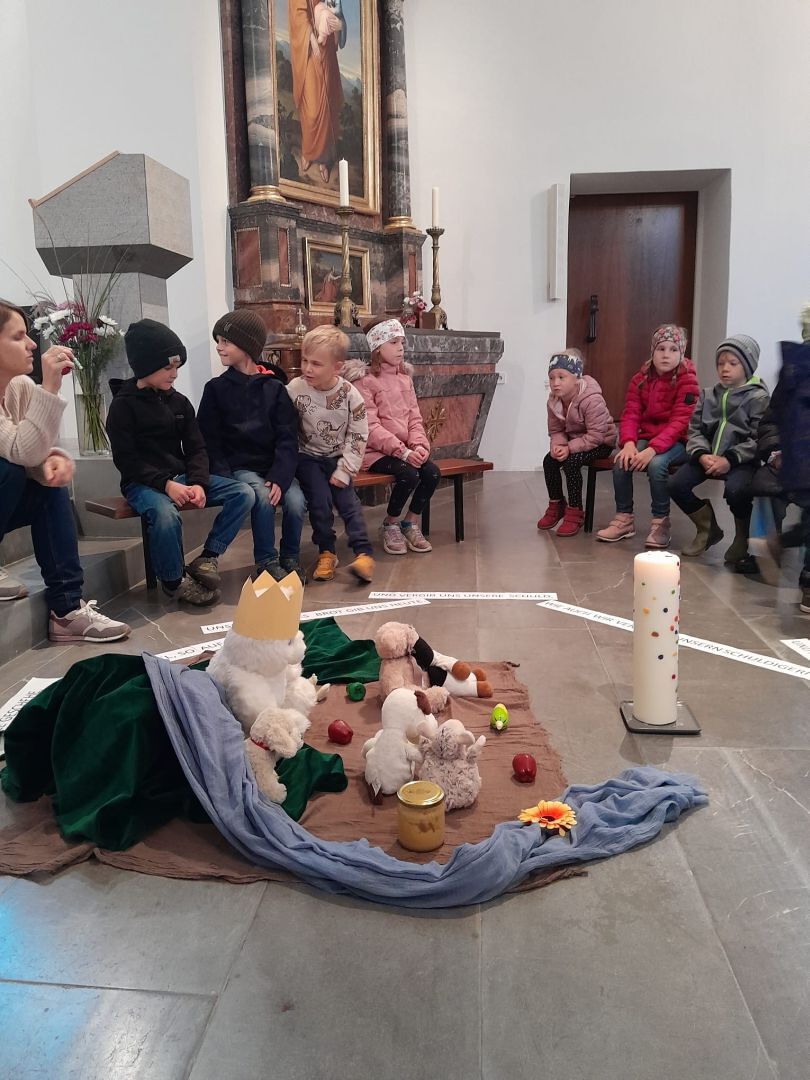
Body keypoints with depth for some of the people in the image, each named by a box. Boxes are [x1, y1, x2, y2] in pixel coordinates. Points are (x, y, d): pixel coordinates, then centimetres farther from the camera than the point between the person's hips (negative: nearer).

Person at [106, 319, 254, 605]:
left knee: (244, 494, -12)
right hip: (143, 482, -6)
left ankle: (207, 558, -4)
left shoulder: (179, 402, 11)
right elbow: (127, 460, -11)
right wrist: (166, 484, -24)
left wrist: (197, 483, -13)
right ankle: (174, 580, -13)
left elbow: (196, 449, 7)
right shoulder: (123, 405, -5)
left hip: (181, 476, 6)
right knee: (165, 514, -40)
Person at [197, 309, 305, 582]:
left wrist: (280, 477, -17)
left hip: (274, 465, 1)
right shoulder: (216, 388, 3)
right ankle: (266, 560, -12)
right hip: (239, 466, -1)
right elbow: (209, 440, 2)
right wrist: (223, 478, -12)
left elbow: (288, 438, -3)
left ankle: (290, 557, 1)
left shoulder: (274, 388, 3)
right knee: (262, 496, -30)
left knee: (296, 500, -24)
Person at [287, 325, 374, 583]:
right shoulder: (295, 389, -15)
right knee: (320, 500, -15)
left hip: (337, 458, 1)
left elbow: (358, 436, -9)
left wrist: (344, 470, -12)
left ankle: (363, 553, -8)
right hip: (308, 457, 0)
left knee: (347, 500, -11)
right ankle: (326, 553, 0)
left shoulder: (350, 394, -14)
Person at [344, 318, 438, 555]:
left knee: (432, 472, -18)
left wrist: (420, 445, -11)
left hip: (406, 449, 6)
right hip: (375, 452, -6)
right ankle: (390, 525, -2)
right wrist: (403, 452, -22)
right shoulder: (365, 380, -6)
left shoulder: (405, 377, 15)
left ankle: (411, 523, 4)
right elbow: (371, 428, -14)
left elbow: (415, 418, 10)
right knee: (408, 474, -29)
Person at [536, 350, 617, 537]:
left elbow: (596, 435, -31)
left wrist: (569, 448, -35)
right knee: (549, 460, -13)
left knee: (571, 461, -29)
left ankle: (575, 512, -15)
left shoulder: (592, 400, -30)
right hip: (574, 439, 7)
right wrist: (558, 445, -23)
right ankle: (556, 505, 8)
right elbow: (555, 430, 0)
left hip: (601, 442, -7)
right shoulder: (554, 400, -7)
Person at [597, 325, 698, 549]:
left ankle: (661, 523, -17)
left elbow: (679, 423, -21)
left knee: (656, 463, -34)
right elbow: (630, 414, -4)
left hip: (677, 441, -5)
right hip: (647, 436, 5)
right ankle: (624, 518, -7)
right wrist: (629, 443, -24)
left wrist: (652, 449, -34)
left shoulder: (687, 380, -13)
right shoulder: (641, 378, 2)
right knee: (621, 460, -23)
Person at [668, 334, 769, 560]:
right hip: (707, 457, 5)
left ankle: (743, 537, -1)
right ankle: (709, 529, 10)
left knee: (735, 490, -35)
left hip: (742, 460, -5)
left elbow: (758, 439, -9)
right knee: (676, 485, -17)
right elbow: (695, 430, 8)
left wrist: (729, 459, -23)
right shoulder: (708, 394, 15)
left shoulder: (758, 397, 0)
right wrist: (701, 455, -13)